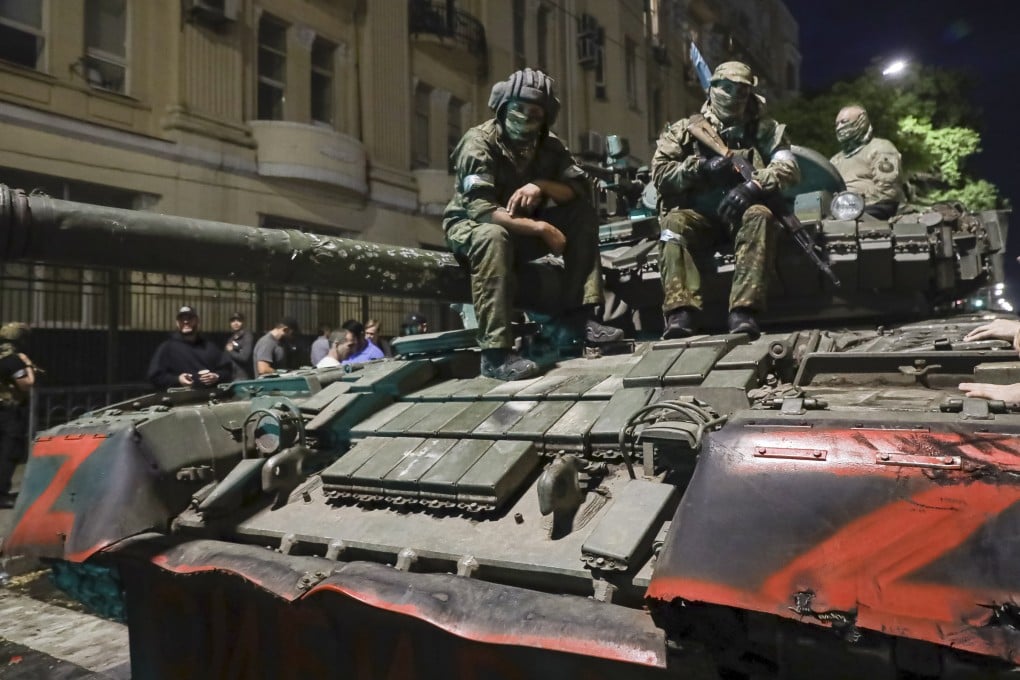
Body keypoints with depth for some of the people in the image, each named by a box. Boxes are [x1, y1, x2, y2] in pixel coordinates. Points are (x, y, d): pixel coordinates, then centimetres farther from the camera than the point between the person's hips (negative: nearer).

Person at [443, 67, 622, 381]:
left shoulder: (549, 145, -2)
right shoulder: (479, 143, -20)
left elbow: (581, 188, -7)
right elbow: (480, 211, -31)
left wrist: (542, 185, -26)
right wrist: (541, 228, -32)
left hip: (522, 230, 6)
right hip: (470, 226, -6)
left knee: (583, 215, -11)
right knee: (494, 236, -41)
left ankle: (578, 313, -14)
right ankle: (495, 352, -41)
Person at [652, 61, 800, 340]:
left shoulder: (763, 129, 13)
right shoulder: (686, 129, 12)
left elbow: (789, 168, -1)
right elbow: (659, 173, 1)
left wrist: (753, 185, -21)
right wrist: (701, 169, -14)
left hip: (742, 212, 0)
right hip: (698, 214, 0)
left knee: (760, 216, -34)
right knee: (675, 223, -32)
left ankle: (743, 311, -41)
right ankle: (681, 312, -42)